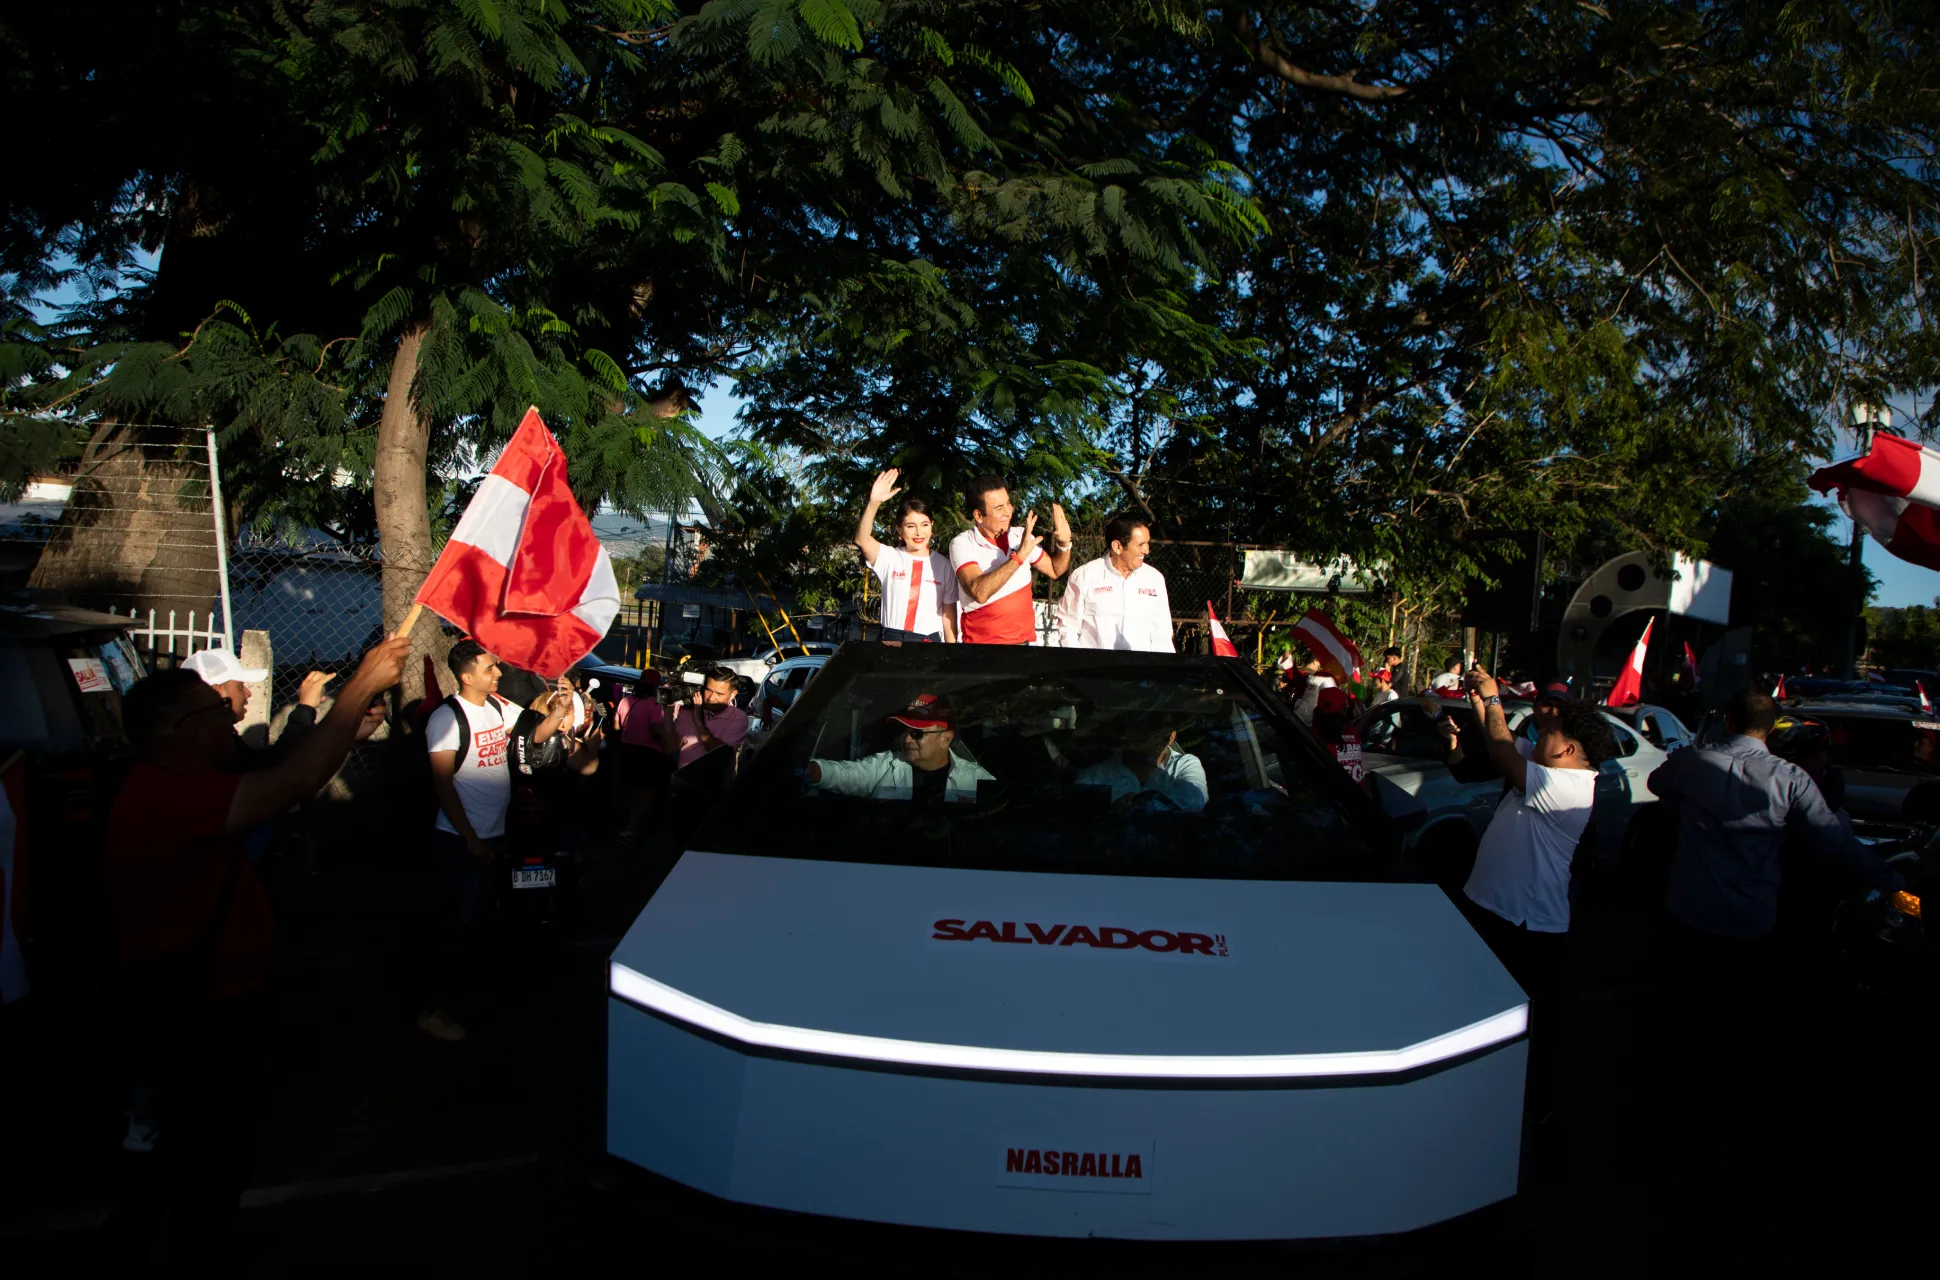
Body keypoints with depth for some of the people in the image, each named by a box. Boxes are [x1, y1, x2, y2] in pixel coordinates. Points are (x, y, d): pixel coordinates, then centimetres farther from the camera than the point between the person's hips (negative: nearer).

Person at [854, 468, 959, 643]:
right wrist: (874, 503, -30)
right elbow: (862, 540, -18)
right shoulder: (890, 558, 1)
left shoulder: (943, 565, 4)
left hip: (930, 641, 0)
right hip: (892, 640, 0)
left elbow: (948, 612, 7)